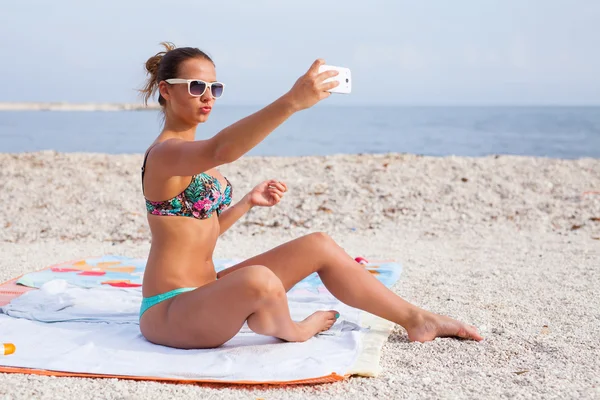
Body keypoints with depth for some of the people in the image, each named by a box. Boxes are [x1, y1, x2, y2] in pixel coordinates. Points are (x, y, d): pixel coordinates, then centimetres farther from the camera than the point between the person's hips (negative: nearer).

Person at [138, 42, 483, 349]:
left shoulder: (193, 159, 13)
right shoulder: (165, 153, -17)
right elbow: (221, 150, -40)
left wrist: (248, 202, 6)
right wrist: (292, 102, -48)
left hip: (204, 295, 9)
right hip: (169, 311, -9)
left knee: (319, 246, 3)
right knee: (259, 281, -40)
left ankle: (416, 319, 12)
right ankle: (289, 330, -4)